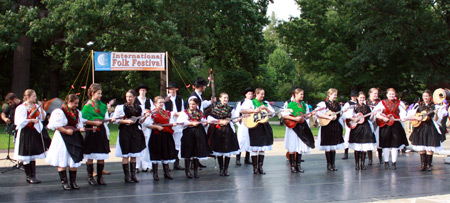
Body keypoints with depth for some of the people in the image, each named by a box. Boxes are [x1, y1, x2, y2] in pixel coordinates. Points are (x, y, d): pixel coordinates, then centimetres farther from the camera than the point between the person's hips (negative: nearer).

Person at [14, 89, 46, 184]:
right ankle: (29, 176, 7)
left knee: (33, 155, 7)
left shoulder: (36, 106, 10)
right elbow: (20, 121, -14)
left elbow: (42, 117, 12)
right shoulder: (21, 108, -8)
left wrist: (41, 108, 0)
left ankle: (32, 176, 12)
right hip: (26, 132, -6)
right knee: (27, 155, -2)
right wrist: (32, 120, -16)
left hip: (35, 132, 6)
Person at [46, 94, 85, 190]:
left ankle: (73, 182, 13)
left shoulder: (78, 112, 12)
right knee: (62, 162, -2)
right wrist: (66, 131, -17)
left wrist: (80, 129, -5)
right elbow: (55, 126, -13)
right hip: (63, 138, -6)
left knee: (74, 160, 6)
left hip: (75, 138, 6)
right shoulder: (60, 112, -10)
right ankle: (64, 182, 6)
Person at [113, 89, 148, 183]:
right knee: (125, 155, -2)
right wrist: (126, 121, -16)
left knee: (134, 155, 8)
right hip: (125, 132, -3)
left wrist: (145, 117, -5)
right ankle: (127, 176, 4)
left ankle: (133, 175, 15)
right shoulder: (120, 107, -3)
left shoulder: (139, 108, 8)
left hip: (136, 132, 4)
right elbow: (115, 120, -6)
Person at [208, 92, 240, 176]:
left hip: (228, 131, 1)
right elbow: (210, 118, -3)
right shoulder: (215, 108, 4)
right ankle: (221, 169, 12)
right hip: (218, 131, -1)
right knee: (219, 151, 2)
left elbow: (234, 120, 8)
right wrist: (220, 121, -10)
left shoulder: (231, 109, 8)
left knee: (228, 150, -1)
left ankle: (226, 169, 8)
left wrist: (228, 121, -11)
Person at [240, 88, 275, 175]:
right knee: (255, 148, -4)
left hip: (264, 126, 5)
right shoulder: (250, 102, -1)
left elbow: (272, 114, 10)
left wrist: (265, 108, -6)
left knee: (262, 148, 6)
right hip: (254, 126, -5)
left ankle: (260, 167, 12)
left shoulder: (266, 103, 15)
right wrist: (254, 110, -21)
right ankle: (255, 168, 2)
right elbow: (242, 110, -15)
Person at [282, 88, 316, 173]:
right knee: (292, 148, -3)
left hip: (302, 127, 6)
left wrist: (311, 114, -2)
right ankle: (292, 165, 5)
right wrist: (295, 118, -20)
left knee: (300, 147, 6)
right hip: (293, 127, -5)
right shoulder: (290, 104, -7)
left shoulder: (304, 104, 12)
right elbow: (284, 115, -14)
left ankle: (298, 165, 13)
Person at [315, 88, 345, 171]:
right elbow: (317, 113, -19)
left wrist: (343, 111, 0)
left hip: (336, 126, 6)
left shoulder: (337, 104, 13)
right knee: (328, 146, 0)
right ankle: (329, 164, 9)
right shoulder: (323, 104, -7)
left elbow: (339, 114, 22)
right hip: (327, 126, -5)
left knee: (334, 146, 7)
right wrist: (329, 117, -23)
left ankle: (333, 164, 13)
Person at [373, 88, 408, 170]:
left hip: (396, 125, 1)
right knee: (386, 145, 2)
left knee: (395, 145, -2)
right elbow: (375, 113, -2)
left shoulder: (399, 103, 8)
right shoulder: (382, 103, 6)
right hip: (385, 126, 0)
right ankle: (386, 163, 12)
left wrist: (402, 118, -25)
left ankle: (394, 163, 6)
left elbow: (403, 113, -3)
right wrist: (383, 118, -16)